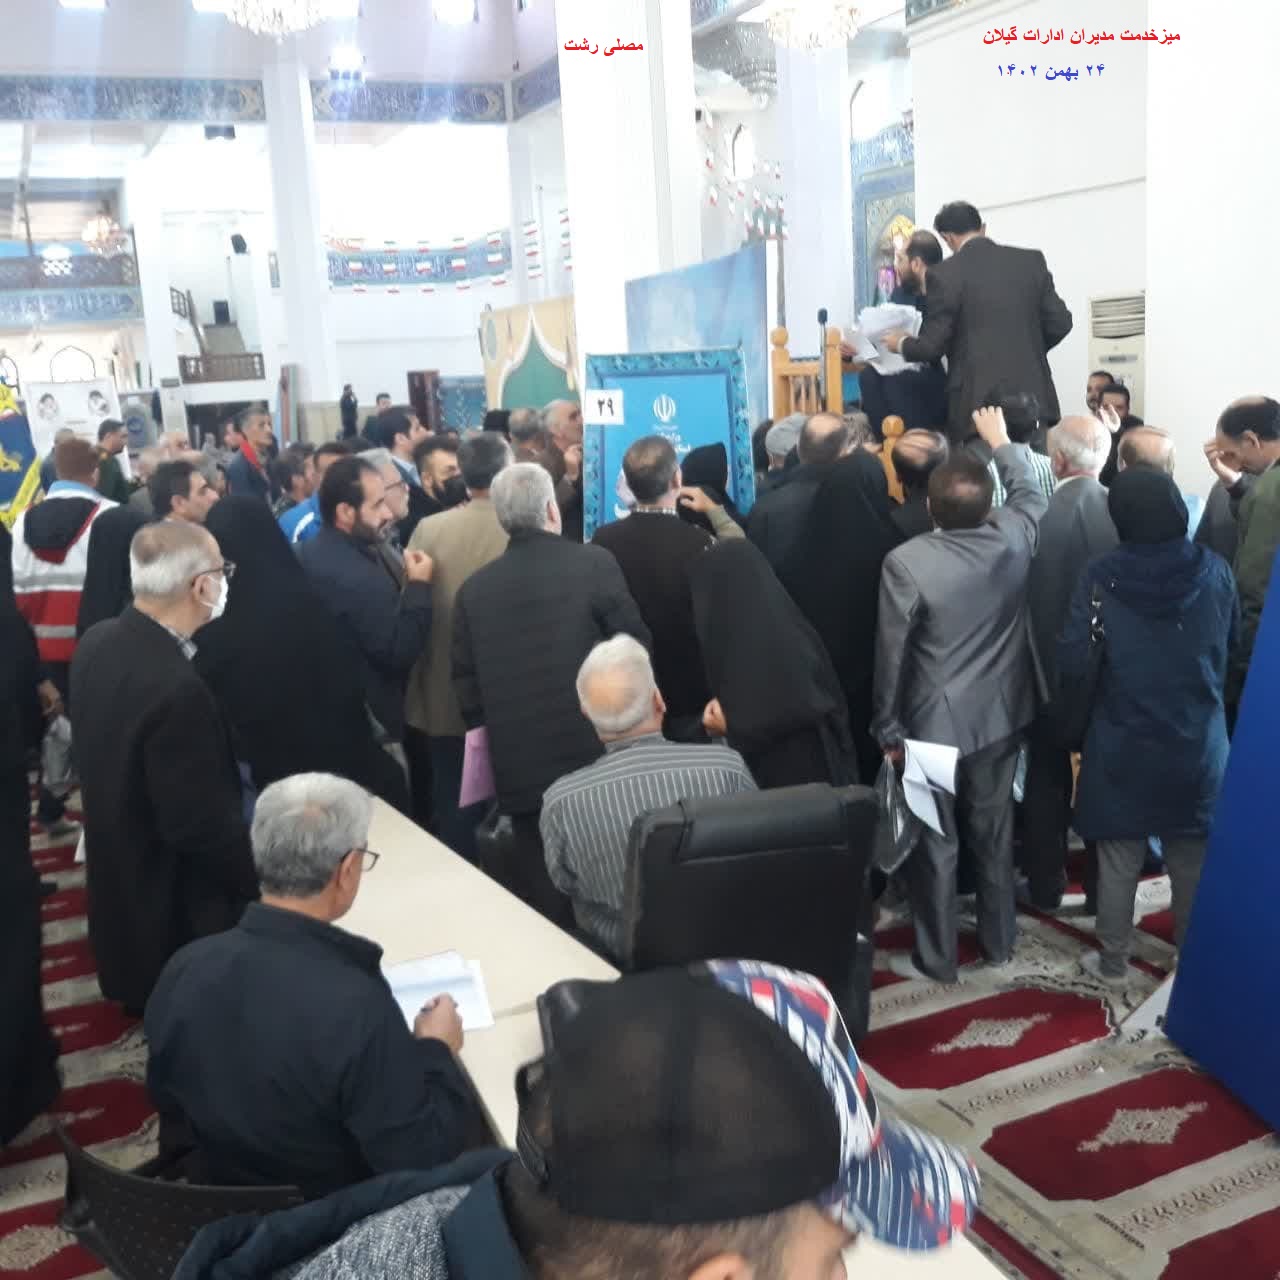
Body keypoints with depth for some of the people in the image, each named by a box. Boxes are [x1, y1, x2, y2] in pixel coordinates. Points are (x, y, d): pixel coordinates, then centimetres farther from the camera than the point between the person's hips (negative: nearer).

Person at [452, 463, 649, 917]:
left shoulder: (473, 588, 2)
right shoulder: (593, 563, -8)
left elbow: (465, 685, 6)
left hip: (520, 769, 3)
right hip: (598, 755, -2)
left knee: (537, 901, 12)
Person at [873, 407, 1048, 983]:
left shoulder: (905, 562, -23)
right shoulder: (1015, 536, -12)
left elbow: (891, 653, -16)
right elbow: (1030, 492, 14)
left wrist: (888, 729, -4)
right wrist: (1001, 442, 29)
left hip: (934, 722, -4)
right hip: (1000, 714, 4)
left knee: (935, 843, 10)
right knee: (994, 832, 20)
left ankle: (936, 958, 24)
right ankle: (998, 940, 36)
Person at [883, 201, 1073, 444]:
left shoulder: (945, 273, -5)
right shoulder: (1032, 261, 6)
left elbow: (933, 346, -4)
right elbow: (1060, 323, 7)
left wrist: (901, 344, 17)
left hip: (978, 404, -4)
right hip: (1034, 397, 4)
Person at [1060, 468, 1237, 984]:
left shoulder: (1101, 576, -16)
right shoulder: (1214, 571, -9)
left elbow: (1072, 662, -14)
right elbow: (1233, 643, 6)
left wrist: (1094, 693, 6)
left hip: (1123, 743, -2)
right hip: (1198, 741, 2)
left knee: (1119, 859, 11)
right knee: (1192, 858, 16)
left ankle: (1113, 960, 23)